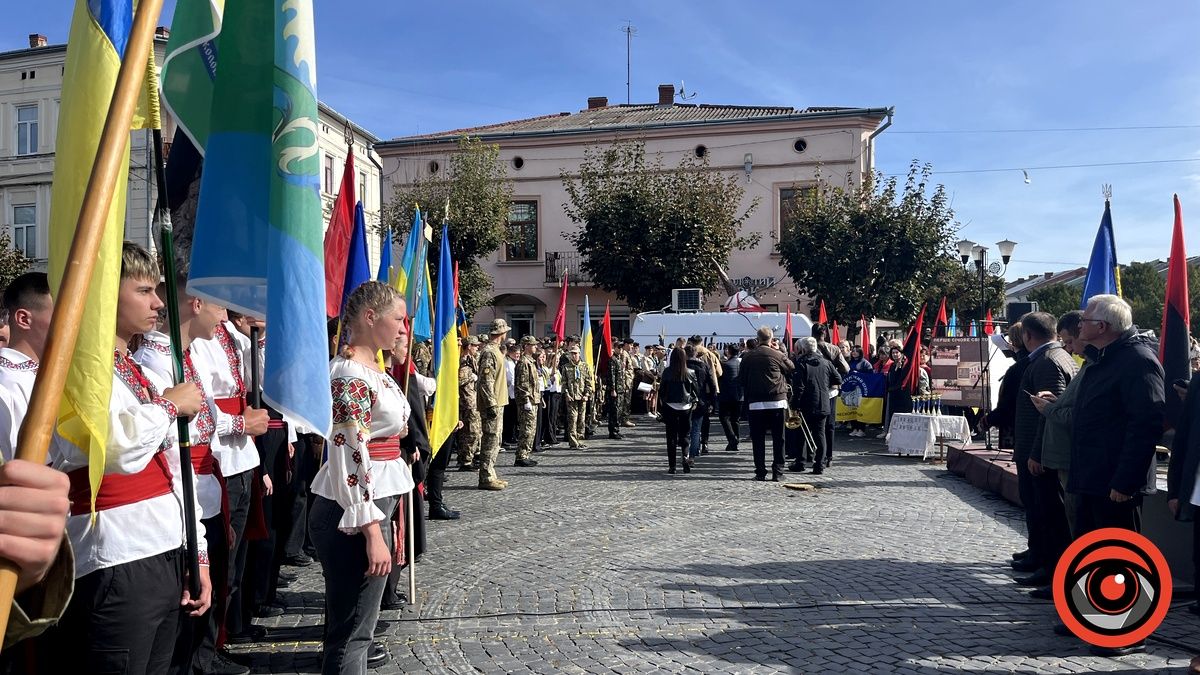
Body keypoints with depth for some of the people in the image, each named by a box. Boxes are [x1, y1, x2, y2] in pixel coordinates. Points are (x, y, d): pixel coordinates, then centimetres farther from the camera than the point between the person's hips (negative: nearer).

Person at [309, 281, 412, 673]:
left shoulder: (371, 370, 13)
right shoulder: (349, 374, -17)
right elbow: (350, 458, -22)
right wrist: (372, 532, -24)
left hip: (376, 502, 10)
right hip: (355, 512, -10)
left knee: (353, 625, 20)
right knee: (350, 632, 0)